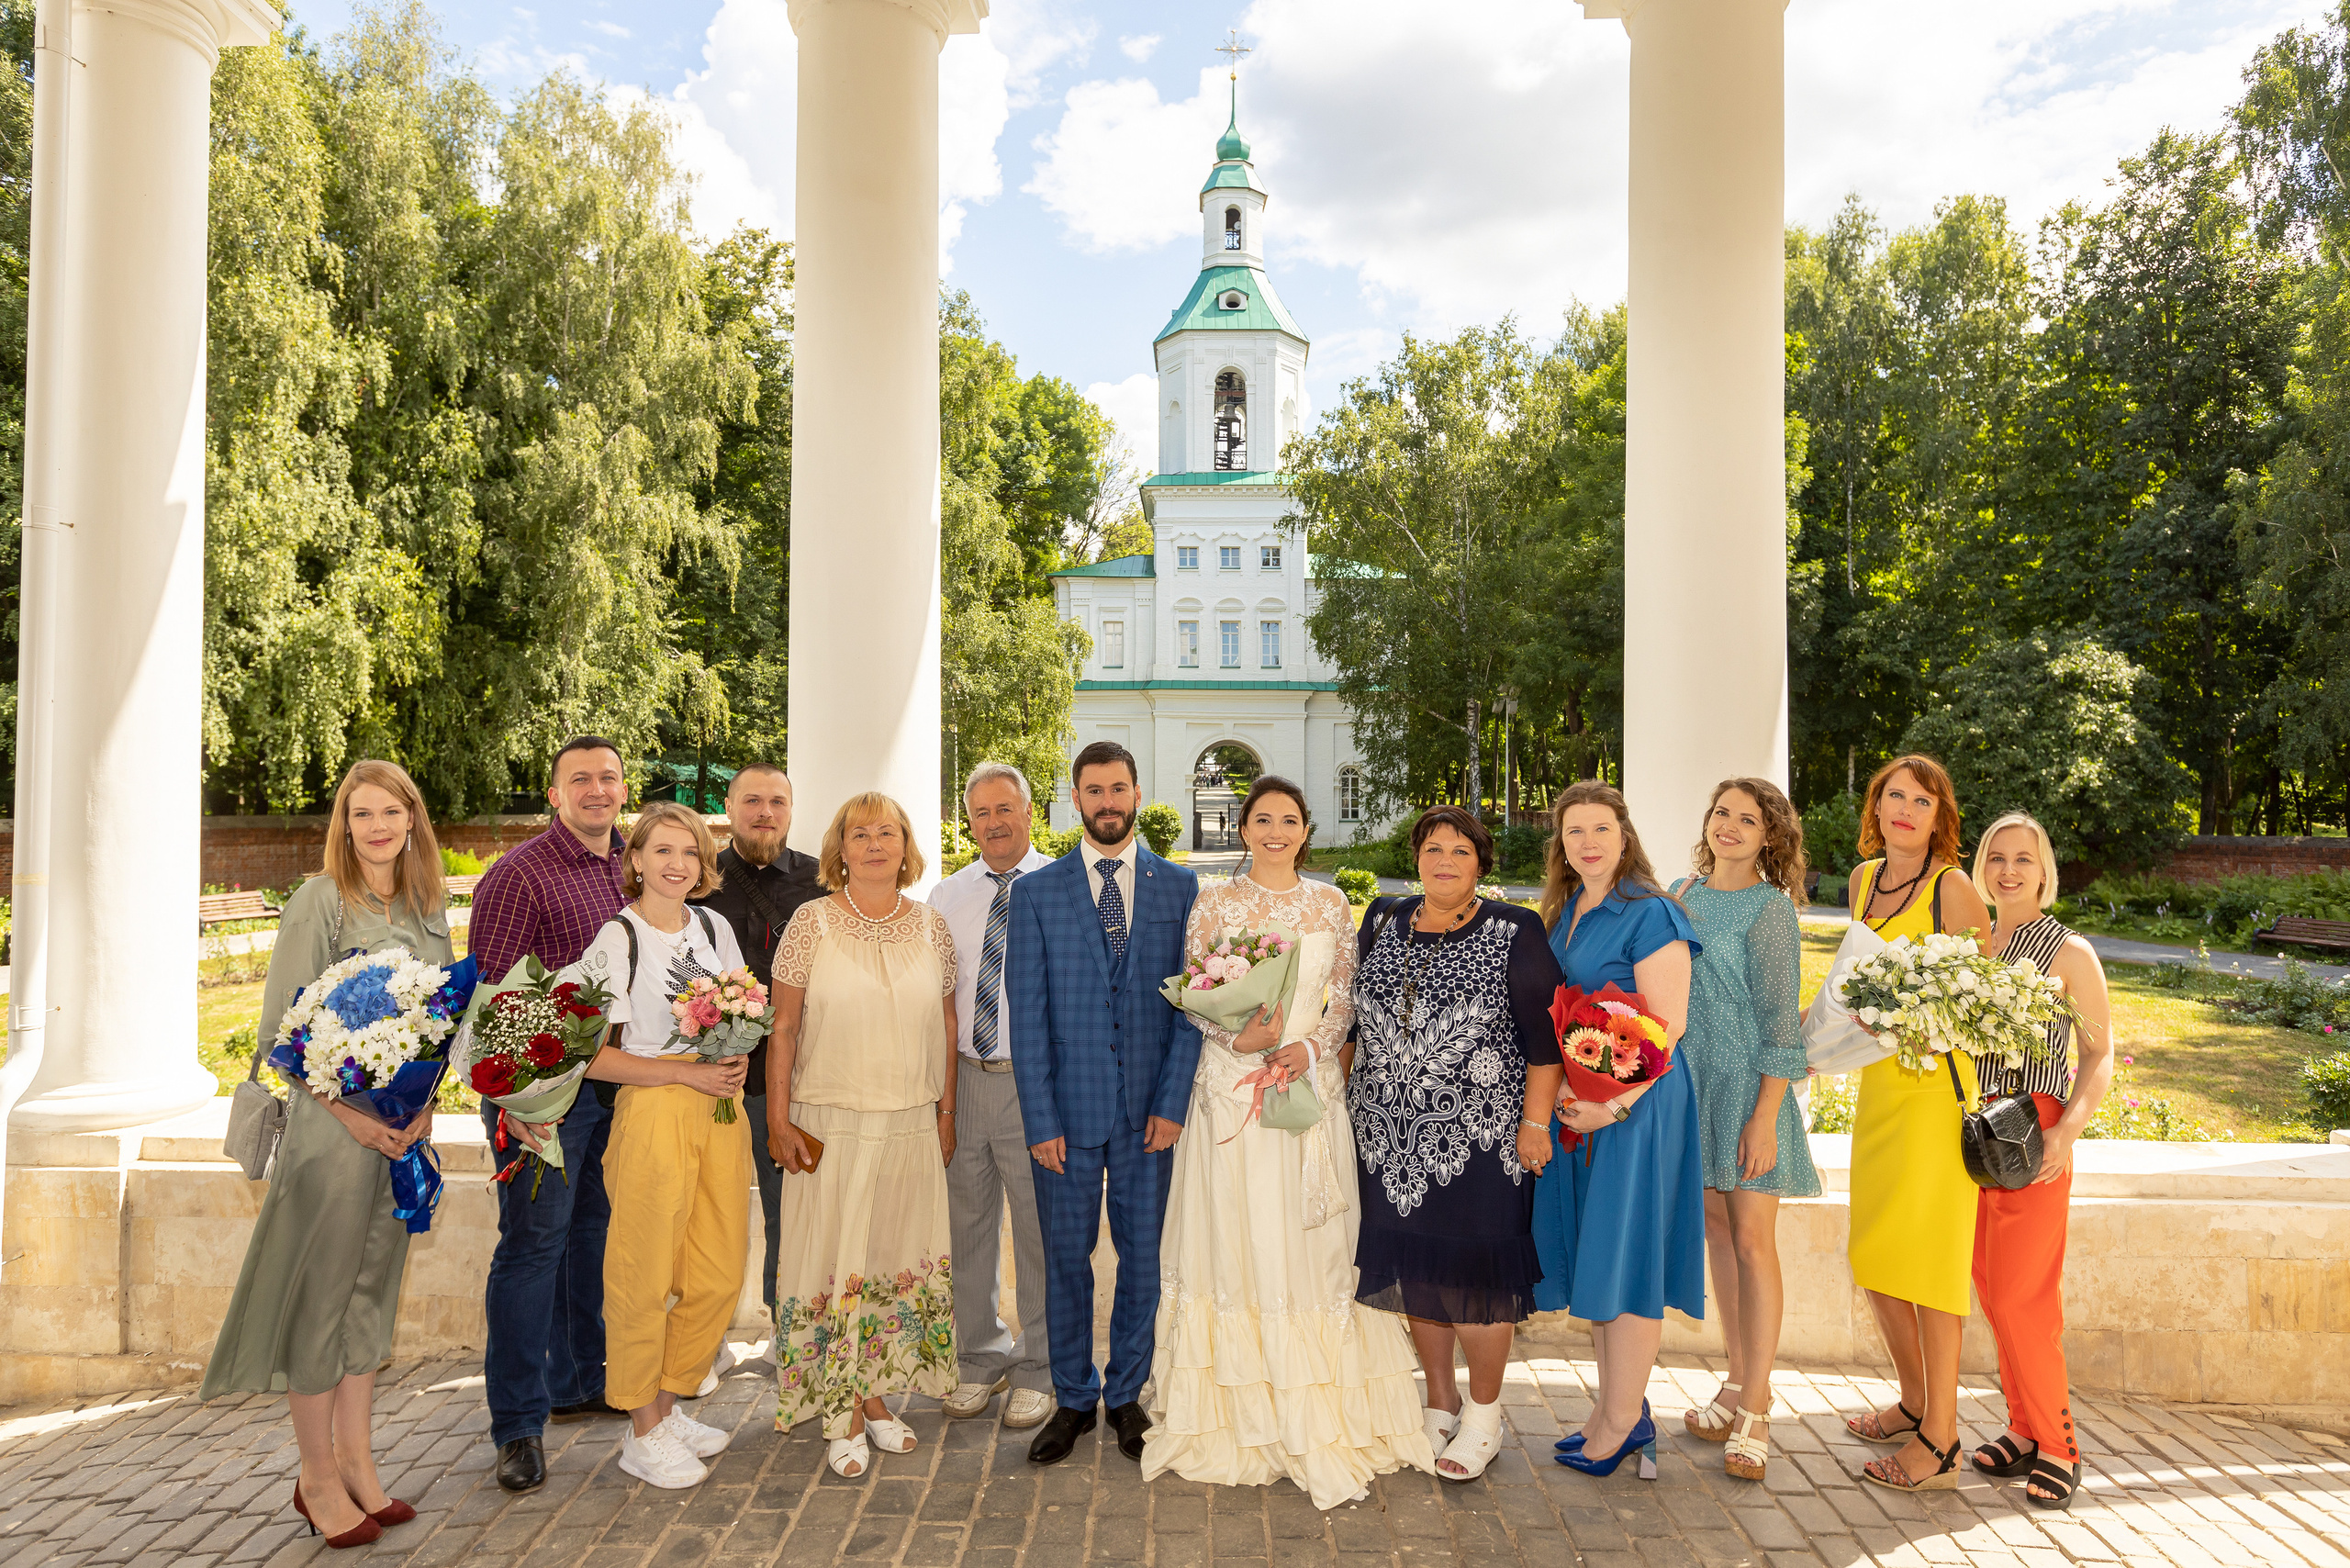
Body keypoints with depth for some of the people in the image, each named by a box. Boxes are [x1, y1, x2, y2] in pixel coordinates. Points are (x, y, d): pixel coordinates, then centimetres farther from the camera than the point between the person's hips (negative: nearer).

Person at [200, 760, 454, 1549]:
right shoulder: (319, 899, -8)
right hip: (333, 1121, -6)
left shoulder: (426, 909, 9)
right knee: (321, 1291, 3)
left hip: (405, 1123, 6)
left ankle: (355, 1460, 24)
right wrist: (351, 1111, -15)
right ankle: (317, 1476, 16)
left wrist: (423, 1104, 0)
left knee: (373, 1288, 13)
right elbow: (283, 1027, -10)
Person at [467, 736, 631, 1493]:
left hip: (620, 1085, 7)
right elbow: (487, 992, -15)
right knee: (532, 1244, -1)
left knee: (593, 1232, 18)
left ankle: (577, 1382, 34)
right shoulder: (519, 874, -11)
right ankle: (518, 1424, 11)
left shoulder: (632, 870, 10)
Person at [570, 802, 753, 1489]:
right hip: (652, 1109, -6)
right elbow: (592, 1055, -10)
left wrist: (737, 1063, -1)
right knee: (645, 1276, 3)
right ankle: (643, 1431, 19)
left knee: (719, 1273, 9)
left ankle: (668, 1404, 29)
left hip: (721, 1109, 6)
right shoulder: (616, 938, -7)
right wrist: (688, 1073, -14)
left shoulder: (713, 927, 11)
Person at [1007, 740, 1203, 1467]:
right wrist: (1041, 1120, -7)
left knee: (1141, 1257, 10)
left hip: (1149, 1110, 1)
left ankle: (1127, 1394, 29)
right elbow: (1026, 1014, -2)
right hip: (1068, 1107, 0)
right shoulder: (1036, 892, 2)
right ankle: (1073, 1399, 27)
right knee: (1066, 1258, 9)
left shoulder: (1179, 887, 3)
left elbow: (1191, 1004, 1)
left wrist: (1172, 1103, -7)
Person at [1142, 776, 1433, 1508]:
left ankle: (1315, 1411, 14)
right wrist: (1237, 1037, -15)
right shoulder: (1215, 904, 2)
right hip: (1231, 1086, -1)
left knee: (1311, 1240, 3)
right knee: (1235, 1235, 2)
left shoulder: (1331, 905, 6)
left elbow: (1344, 998, 8)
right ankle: (1236, 1411, 15)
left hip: (1311, 1083, 1)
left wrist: (1310, 1046, -9)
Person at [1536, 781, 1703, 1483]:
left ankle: (1622, 1422, 13)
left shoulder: (1650, 914, -12)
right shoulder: (1563, 913, 11)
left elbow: (1668, 1026, -16)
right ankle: (1617, 1407, 25)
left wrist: (1615, 1104, -21)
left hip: (1638, 1102, -8)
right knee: (1590, 1250, 12)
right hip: (1576, 1103, 8)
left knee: (1625, 1253, 0)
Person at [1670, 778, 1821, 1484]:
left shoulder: (1770, 907, -8)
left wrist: (1765, 1116, -16)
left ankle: (1755, 1413, 6)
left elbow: (1781, 1019, -11)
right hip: (1691, 1081, 6)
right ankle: (1738, 1384, 24)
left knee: (1753, 1241, -2)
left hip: (1749, 1085, -6)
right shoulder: (1681, 895, 9)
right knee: (1717, 1229, 12)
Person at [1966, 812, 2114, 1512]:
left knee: (2022, 1296, -5)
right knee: (1992, 1290, 9)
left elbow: (2100, 1056, -3)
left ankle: (2057, 1446, 9)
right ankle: (2025, 1428, 22)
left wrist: (2066, 1132, -16)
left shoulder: (2069, 950, -3)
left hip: (2032, 1133, -5)